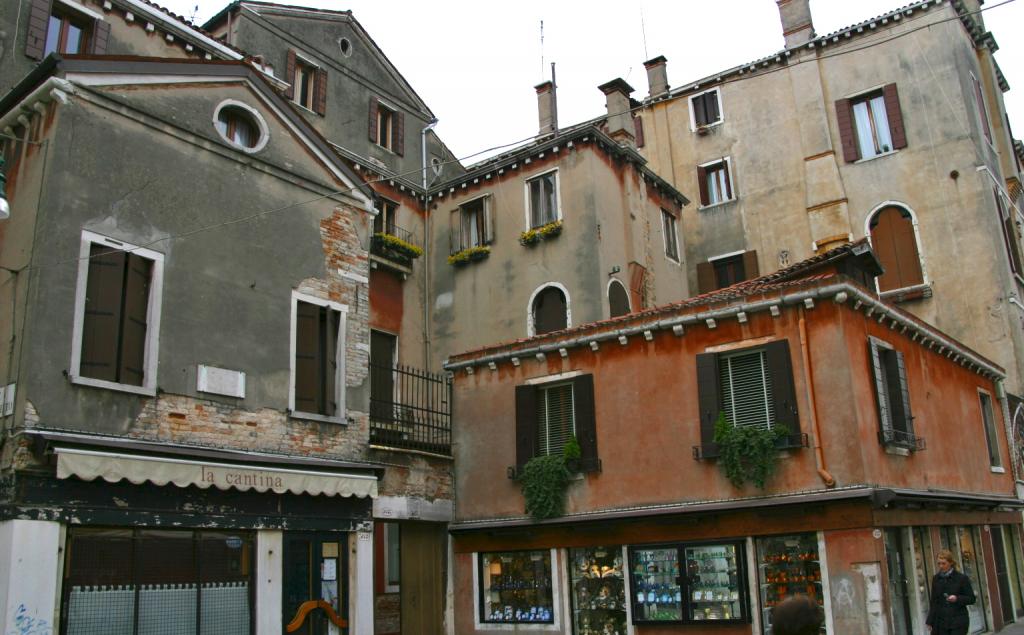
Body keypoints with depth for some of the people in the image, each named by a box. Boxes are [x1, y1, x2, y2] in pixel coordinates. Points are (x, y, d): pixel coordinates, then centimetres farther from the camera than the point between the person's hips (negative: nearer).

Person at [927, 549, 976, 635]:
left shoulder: (962, 578, -3)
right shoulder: (936, 579, 7)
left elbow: (971, 599, 0)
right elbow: (934, 602, 11)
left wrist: (957, 599, -19)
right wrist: (930, 621, 7)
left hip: (958, 623, -3)